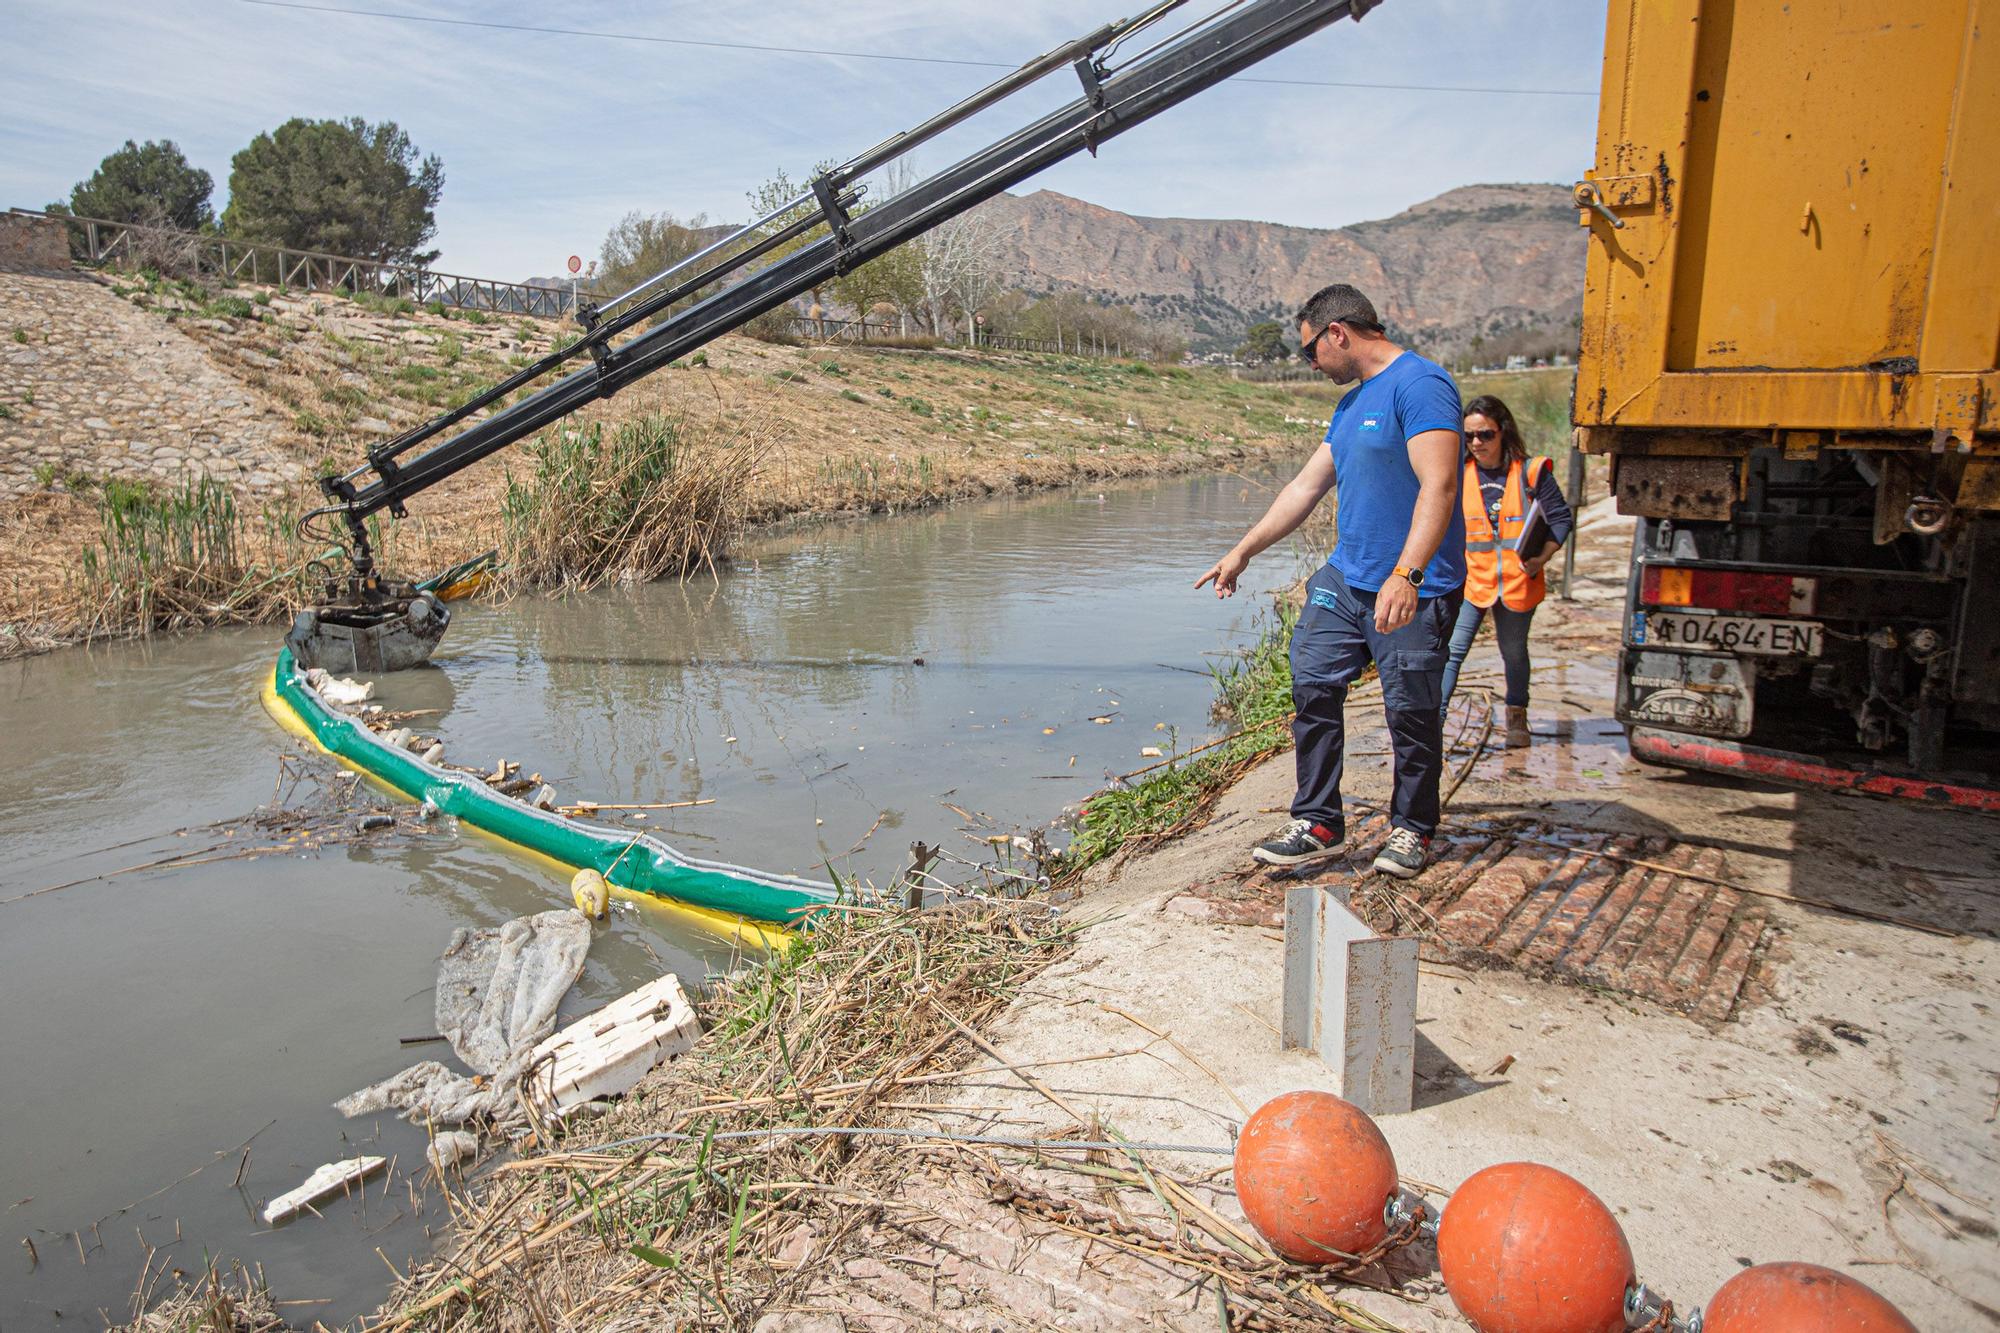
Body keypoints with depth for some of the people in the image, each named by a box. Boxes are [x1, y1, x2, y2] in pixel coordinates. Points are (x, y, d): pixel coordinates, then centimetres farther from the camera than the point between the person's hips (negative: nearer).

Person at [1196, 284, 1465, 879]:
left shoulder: (1419, 383, -12)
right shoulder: (1352, 403, 17)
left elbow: (1438, 486, -23)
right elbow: (1306, 486, 23)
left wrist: (1406, 574, -33)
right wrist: (1243, 552, 24)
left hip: (1414, 591, -8)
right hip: (1346, 578, 8)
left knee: (1412, 713, 2)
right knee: (1312, 684, 2)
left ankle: (1412, 828, 21)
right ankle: (1318, 823, 12)